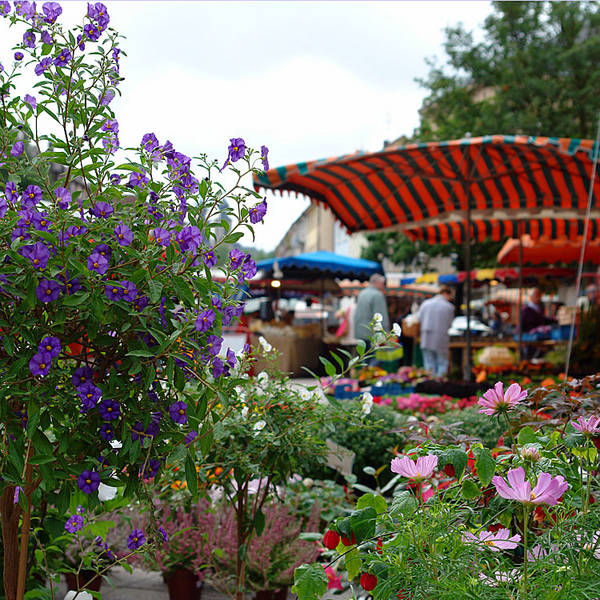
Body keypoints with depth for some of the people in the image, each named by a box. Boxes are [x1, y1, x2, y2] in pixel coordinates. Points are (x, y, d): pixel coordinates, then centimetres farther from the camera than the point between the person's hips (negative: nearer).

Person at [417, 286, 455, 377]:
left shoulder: (425, 303, 5)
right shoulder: (449, 307, -3)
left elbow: (419, 318, 4)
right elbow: (449, 324, 2)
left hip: (426, 338, 3)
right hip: (441, 338, -3)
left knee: (429, 362, 10)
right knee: (442, 363, 7)